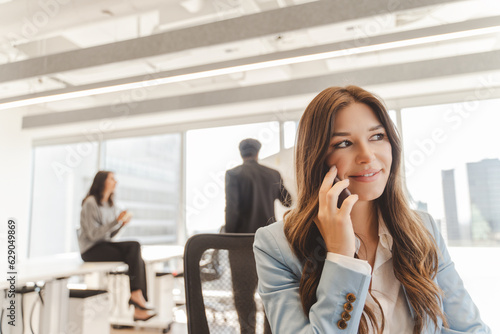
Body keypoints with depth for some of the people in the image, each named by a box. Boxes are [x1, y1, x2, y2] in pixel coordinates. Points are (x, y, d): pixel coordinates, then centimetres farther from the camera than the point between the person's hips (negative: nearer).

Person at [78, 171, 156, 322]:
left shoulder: (110, 204, 13)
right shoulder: (90, 203, -11)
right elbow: (94, 235, -19)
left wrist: (122, 224, -5)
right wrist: (117, 221, -22)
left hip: (105, 245, 7)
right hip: (91, 249, -7)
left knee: (134, 246, -22)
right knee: (136, 258, -23)